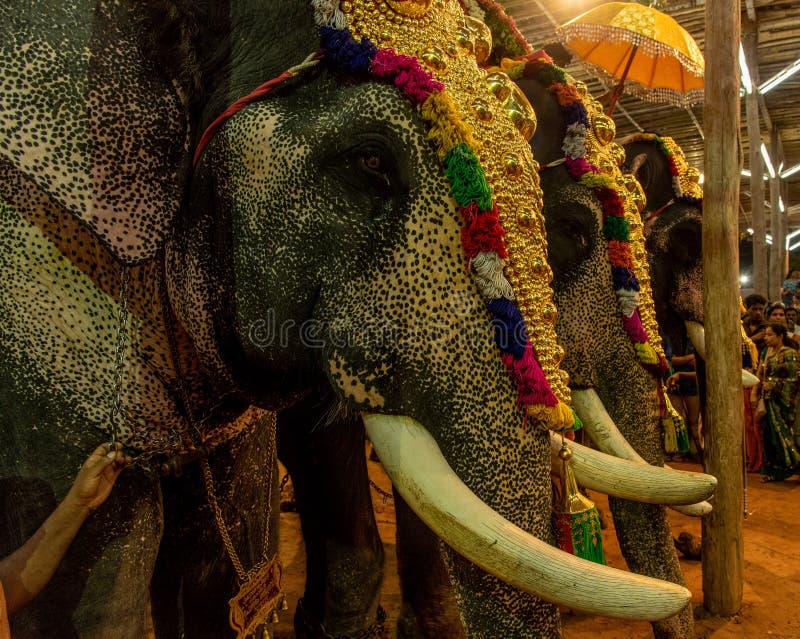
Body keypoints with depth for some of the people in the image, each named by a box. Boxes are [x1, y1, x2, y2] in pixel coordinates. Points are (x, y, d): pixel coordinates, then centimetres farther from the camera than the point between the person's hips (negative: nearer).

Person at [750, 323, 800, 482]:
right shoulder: (765, 351, 11)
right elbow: (759, 375, 13)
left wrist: (773, 385, -16)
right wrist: (754, 393, 7)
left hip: (782, 401, -6)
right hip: (768, 399, 6)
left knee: (782, 433, -5)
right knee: (770, 434, 8)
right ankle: (772, 470, 16)